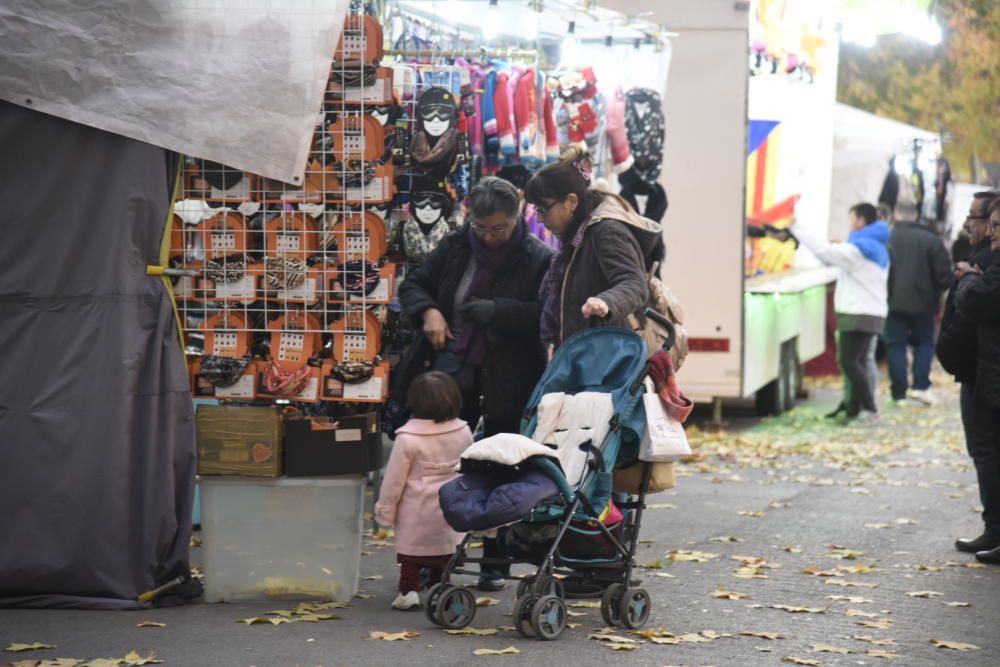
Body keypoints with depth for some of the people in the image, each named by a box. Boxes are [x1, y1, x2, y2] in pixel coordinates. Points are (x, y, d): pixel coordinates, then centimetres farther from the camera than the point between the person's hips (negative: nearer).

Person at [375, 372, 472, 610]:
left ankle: (409, 589, 5)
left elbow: (394, 479, -11)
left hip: (417, 510, -3)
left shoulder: (408, 438, -18)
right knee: (446, 546, 16)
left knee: (411, 546, 10)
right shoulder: (463, 432, -6)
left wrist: (385, 510, 0)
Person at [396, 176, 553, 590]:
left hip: (507, 380, -3)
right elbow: (413, 286, 15)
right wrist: (428, 311, -6)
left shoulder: (538, 259, -7)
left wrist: (497, 311, -24)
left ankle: (496, 563, 15)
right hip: (454, 368, 3)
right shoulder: (455, 247, 5)